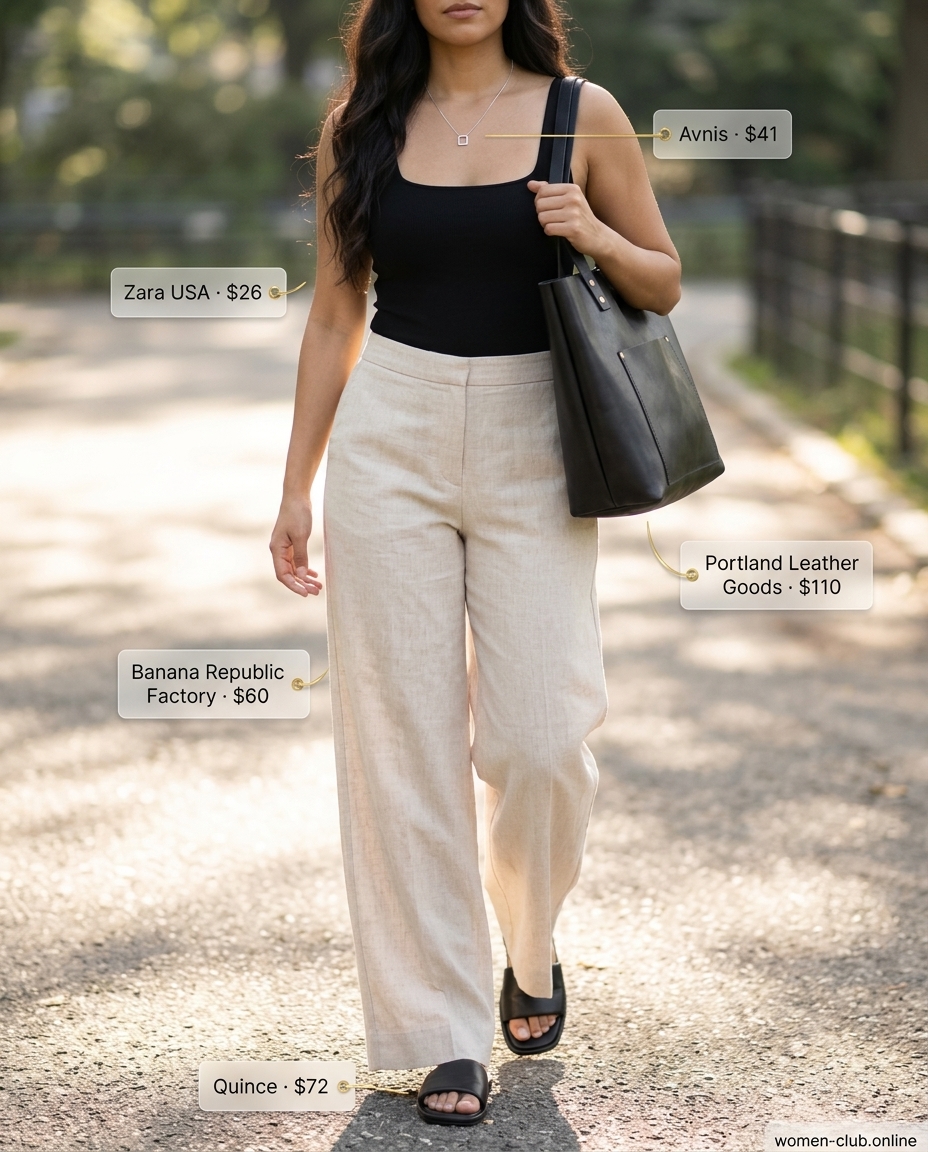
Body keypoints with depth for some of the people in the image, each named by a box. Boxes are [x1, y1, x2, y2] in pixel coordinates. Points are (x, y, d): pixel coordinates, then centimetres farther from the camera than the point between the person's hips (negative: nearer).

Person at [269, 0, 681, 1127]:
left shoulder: (582, 116, 1)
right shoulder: (363, 125, 6)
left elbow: (663, 285, 9)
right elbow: (335, 315, 10)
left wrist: (595, 236, -13)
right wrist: (296, 486, 8)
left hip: (529, 449, -1)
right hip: (389, 442, 1)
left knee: (538, 742, -7)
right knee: (404, 742, 0)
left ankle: (531, 946, 26)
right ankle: (442, 1029, 12)